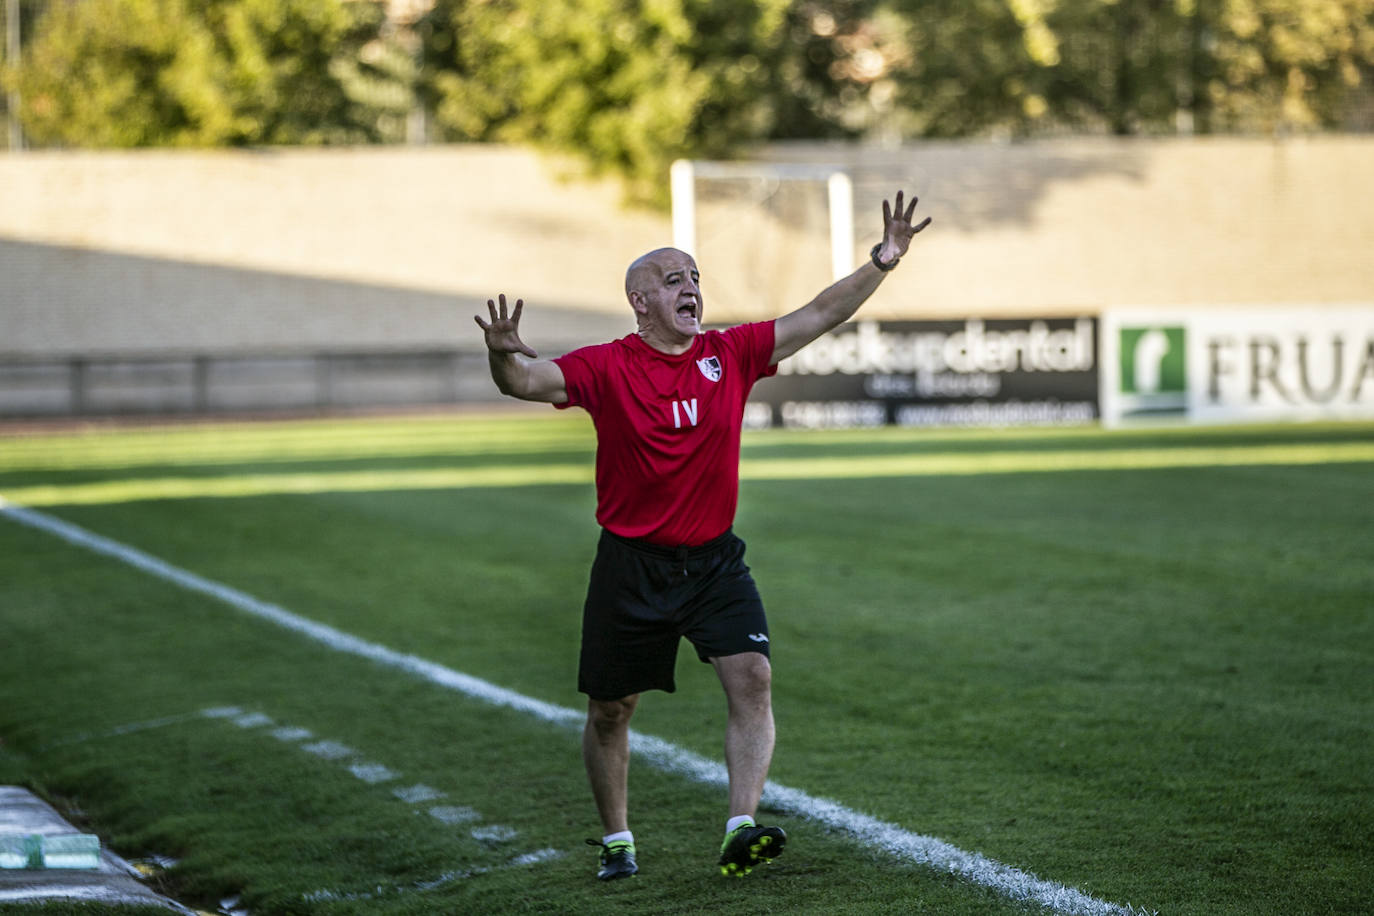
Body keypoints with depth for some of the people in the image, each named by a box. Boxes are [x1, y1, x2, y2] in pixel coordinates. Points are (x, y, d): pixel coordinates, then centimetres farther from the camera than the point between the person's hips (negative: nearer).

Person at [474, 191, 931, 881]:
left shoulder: (730, 354, 1)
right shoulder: (608, 368, -9)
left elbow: (817, 316, 2)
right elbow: (528, 381, -19)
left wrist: (881, 262, -8)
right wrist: (504, 357, -42)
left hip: (713, 559, 2)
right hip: (630, 564, -2)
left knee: (752, 680, -16)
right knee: (610, 710, 7)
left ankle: (741, 830, -20)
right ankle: (616, 841, 25)